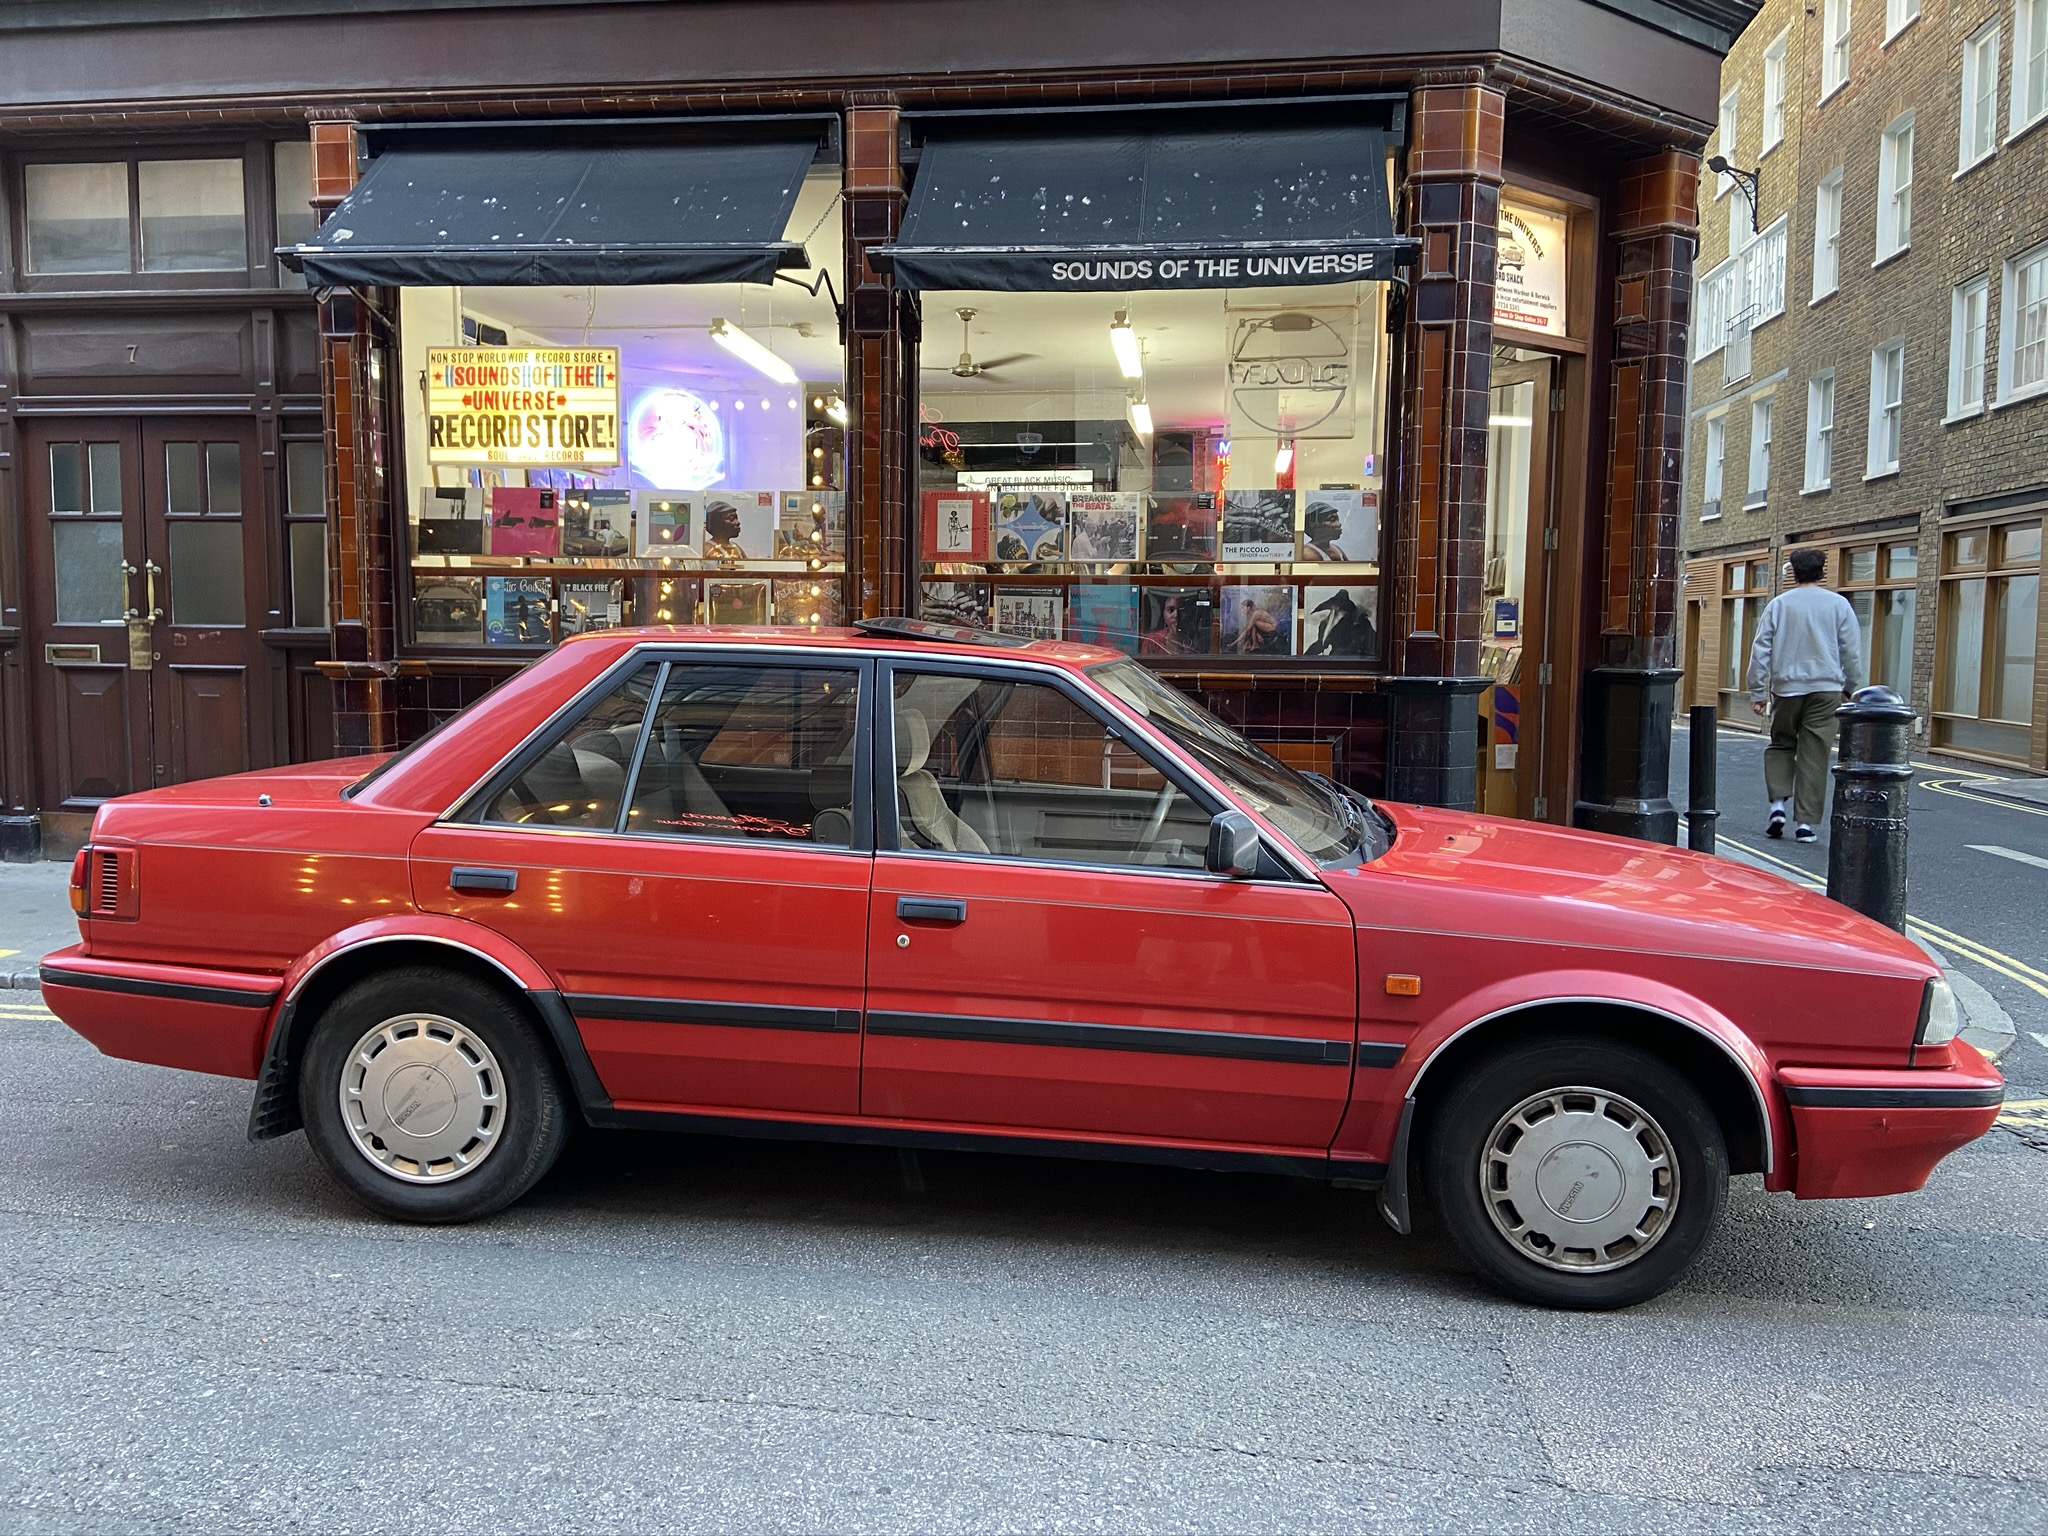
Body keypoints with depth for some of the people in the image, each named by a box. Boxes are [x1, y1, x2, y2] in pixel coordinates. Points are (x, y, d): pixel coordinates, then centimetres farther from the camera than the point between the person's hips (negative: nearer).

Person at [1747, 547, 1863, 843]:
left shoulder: (1778, 604, 2)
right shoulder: (1839, 604, 2)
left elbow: (1760, 651, 1)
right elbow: (1852, 651, 4)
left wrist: (1757, 692, 6)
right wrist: (1851, 688, 15)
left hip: (1786, 688, 0)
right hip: (1826, 689, 0)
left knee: (1780, 746, 16)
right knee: (1814, 756, 2)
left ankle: (1778, 803, -2)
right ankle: (1805, 822, 2)